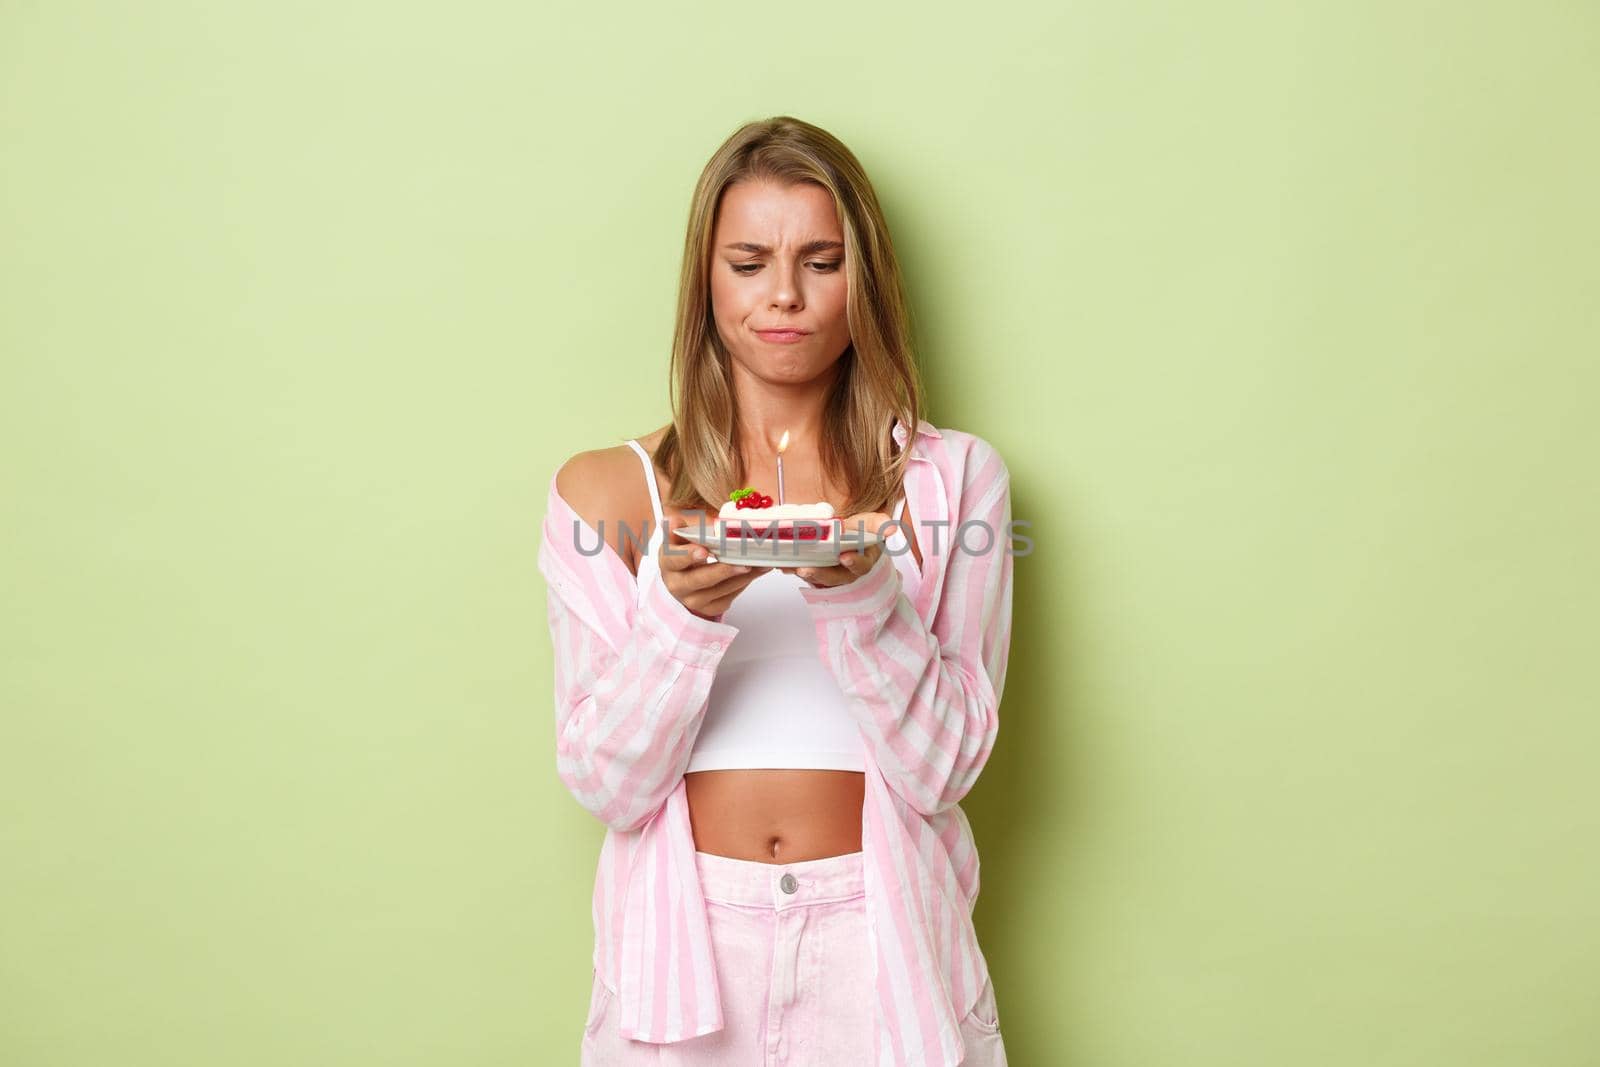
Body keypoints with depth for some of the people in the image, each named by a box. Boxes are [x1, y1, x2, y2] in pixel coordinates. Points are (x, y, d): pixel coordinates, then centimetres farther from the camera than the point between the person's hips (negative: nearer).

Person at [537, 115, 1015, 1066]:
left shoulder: (953, 477, 0)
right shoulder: (605, 489, 0)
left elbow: (942, 766, -6)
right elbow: (605, 781, -5)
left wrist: (860, 589, -21)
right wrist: (685, 610, -21)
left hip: (881, 946, 0)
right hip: (682, 943, 1)